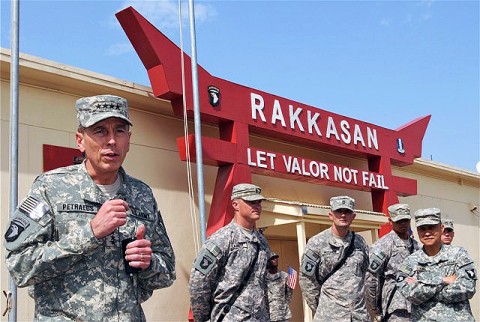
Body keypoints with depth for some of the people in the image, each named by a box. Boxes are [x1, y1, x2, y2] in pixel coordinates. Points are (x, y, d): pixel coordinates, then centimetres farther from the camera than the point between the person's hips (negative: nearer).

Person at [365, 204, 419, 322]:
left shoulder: (415, 245, 14)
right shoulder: (383, 245, -7)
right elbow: (370, 280, -11)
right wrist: (375, 312, -8)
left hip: (415, 310, 7)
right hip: (396, 311, -7)